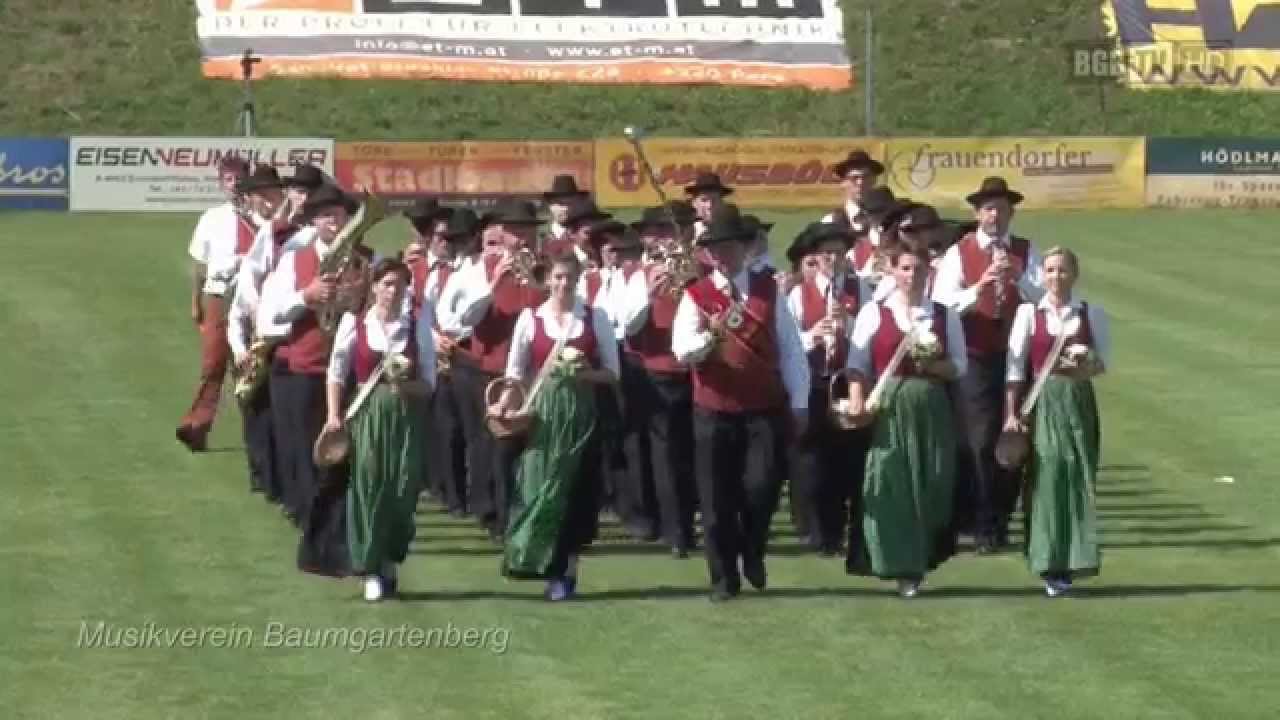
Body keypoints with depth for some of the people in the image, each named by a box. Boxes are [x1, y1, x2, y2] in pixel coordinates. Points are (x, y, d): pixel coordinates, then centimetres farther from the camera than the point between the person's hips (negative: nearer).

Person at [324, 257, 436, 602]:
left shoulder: (419, 324, 3)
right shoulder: (353, 322, 1)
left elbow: (429, 382, 4)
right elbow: (336, 373, 3)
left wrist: (405, 386, -16)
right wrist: (334, 416, -7)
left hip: (406, 416, 1)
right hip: (366, 416, -1)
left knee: (403, 491, -3)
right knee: (368, 490, -4)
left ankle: (391, 560, 17)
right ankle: (373, 571, 3)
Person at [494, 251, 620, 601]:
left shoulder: (596, 318, 3)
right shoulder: (530, 318, 3)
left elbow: (612, 373, 5)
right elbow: (516, 372, 5)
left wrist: (585, 374, -14)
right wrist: (504, 405, -11)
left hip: (581, 411, 0)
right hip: (541, 411, 0)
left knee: (575, 490, 1)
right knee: (538, 486, -5)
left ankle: (565, 569, 8)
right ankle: (537, 562, 6)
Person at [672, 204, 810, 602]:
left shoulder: (769, 290, 4)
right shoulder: (696, 296, 1)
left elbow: (790, 347, 6)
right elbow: (681, 350, -11)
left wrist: (799, 402, 3)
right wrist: (710, 336, -30)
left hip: (765, 409, 0)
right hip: (713, 412, 0)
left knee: (761, 488, -11)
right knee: (717, 498, 1)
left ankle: (753, 555, 17)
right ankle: (724, 578, 12)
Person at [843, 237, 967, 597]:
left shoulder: (945, 316, 8)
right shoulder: (873, 313, 2)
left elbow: (959, 366, 7)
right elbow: (858, 364, -2)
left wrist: (931, 364, -11)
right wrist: (857, 401, -16)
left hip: (931, 410, 2)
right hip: (888, 409, -2)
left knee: (930, 487, 3)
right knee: (891, 486, -6)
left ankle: (922, 560, 17)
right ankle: (900, 566, -1)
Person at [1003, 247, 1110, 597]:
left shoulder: (1093, 314, 4)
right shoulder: (1028, 313, 1)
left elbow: (1104, 361, 5)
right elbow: (1015, 367, -1)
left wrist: (1087, 367, -17)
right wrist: (1011, 414, -6)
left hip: (1078, 403, 1)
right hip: (1041, 403, -1)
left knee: (1077, 479, -2)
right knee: (1045, 479, -3)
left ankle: (1070, 563, 5)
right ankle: (1049, 565, 3)